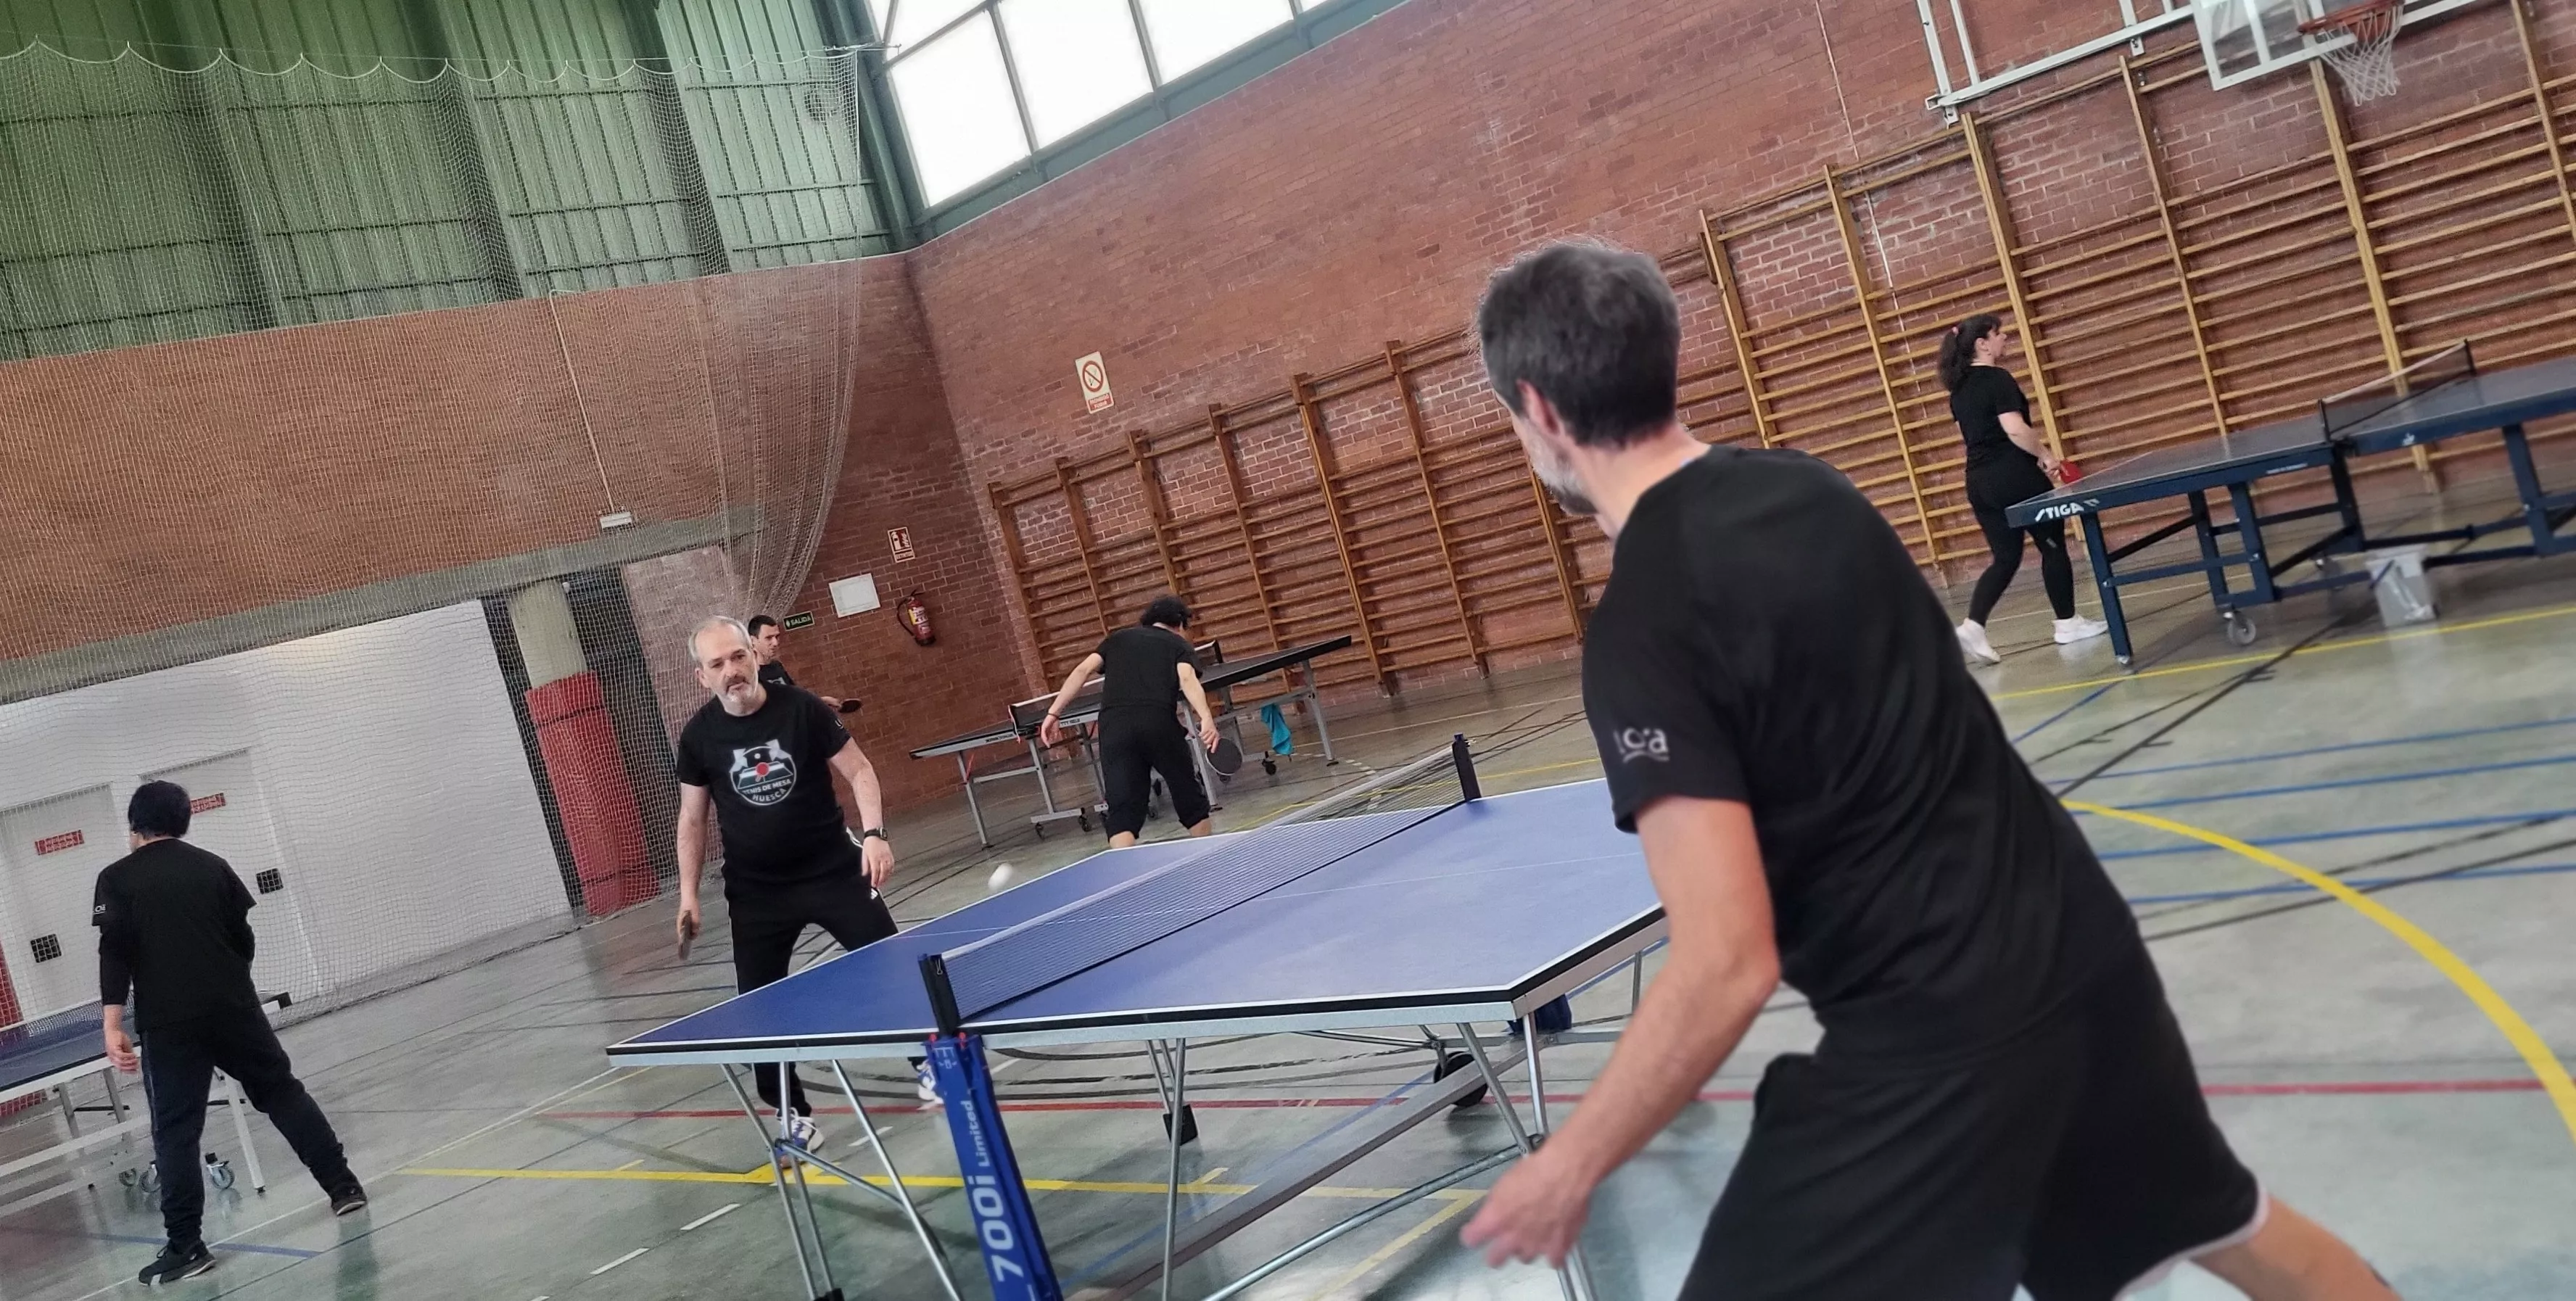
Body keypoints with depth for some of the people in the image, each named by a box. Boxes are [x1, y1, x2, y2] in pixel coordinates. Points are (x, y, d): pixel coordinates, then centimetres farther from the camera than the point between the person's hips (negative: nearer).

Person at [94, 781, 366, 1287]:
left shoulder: (116, 879, 1)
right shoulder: (213, 866, 9)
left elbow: (115, 952, -9)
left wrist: (112, 1024, -11)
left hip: (168, 1024, -3)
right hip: (234, 1008, 3)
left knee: (175, 1132, 1)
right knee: (283, 1091, 16)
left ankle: (185, 1247, -1)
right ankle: (344, 1186, 16)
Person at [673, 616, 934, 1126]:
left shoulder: (802, 708, -12)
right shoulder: (698, 736, -6)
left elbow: (858, 770, -6)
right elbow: (693, 818, 5)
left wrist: (874, 833, -20)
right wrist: (689, 893, 0)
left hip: (835, 871, -1)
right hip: (756, 891, 2)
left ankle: (925, 1062, 25)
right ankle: (791, 1111, 18)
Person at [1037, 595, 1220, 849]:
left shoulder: (1118, 638, 28)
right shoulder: (1179, 644, 20)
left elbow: (1083, 670, 14)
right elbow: (1187, 679, -2)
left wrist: (1054, 713, 12)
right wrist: (1207, 718, -17)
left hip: (1114, 725, 1)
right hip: (1159, 721, -1)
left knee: (1123, 811, -5)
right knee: (1189, 798, 18)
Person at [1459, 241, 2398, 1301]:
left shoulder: (1643, 629, -20)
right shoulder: (1807, 489, 3)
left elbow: (1727, 966, -25)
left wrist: (1567, 1167, -14)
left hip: (1937, 1034, -8)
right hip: (2077, 941, 9)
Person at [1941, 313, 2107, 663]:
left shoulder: (1959, 388, 10)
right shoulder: (1998, 379, -14)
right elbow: (2015, 429, -23)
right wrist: (2046, 454, -12)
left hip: (1979, 482, 7)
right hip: (2014, 477, -7)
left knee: (2005, 557, 10)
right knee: (2052, 546, 9)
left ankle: (1972, 626, -6)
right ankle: (2068, 623, 19)